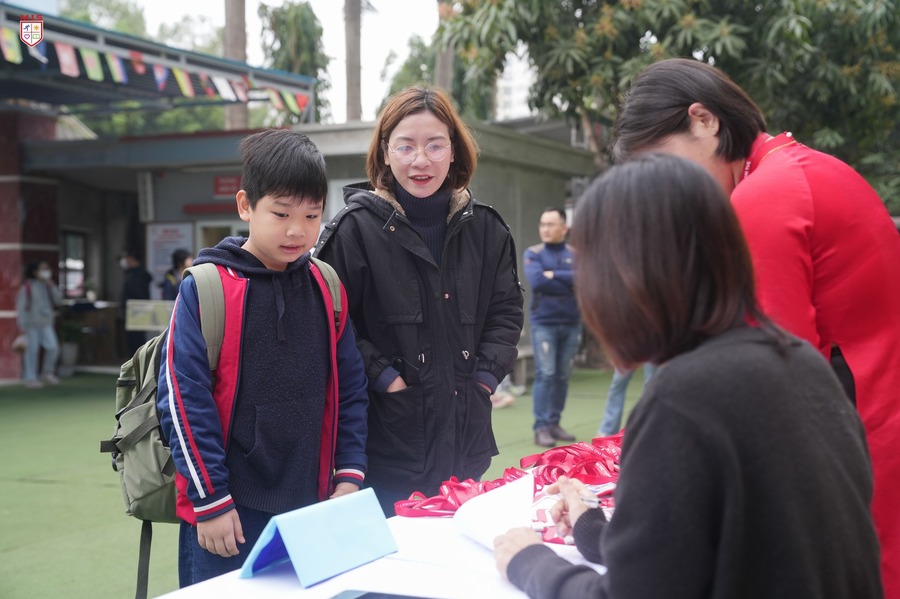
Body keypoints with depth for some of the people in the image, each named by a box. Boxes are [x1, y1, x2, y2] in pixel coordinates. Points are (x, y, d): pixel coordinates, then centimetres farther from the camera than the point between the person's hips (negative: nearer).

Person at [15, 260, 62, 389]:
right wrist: (22, 325, -12)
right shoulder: (27, 286, -6)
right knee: (32, 350, -2)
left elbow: (58, 301, 2)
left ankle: (47, 373, 14)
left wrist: (51, 286, -7)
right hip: (32, 324, -5)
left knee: (53, 347, -7)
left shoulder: (48, 286, 10)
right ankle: (31, 379, 7)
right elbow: (20, 306, -7)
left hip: (46, 324, 5)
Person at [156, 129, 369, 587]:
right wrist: (210, 501, -11)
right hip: (227, 515, -4)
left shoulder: (328, 289, 5)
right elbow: (185, 400, -10)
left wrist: (349, 475, 4)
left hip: (310, 505, 4)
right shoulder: (205, 289, -9)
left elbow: (349, 387, 10)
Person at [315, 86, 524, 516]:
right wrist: (381, 375, -14)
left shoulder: (484, 228, 7)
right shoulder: (356, 227, -8)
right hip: (388, 436, -4)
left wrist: (487, 371, 2)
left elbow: (507, 308, 14)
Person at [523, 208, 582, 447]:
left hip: (571, 324, 3)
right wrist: (569, 283, -10)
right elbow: (537, 282, -17)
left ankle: (554, 423, 16)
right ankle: (541, 427, -6)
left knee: (563, 376, 7)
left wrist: (553, 275, -12)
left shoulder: (575, 254, 7)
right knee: (545, 374, -8)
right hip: (544, 323, -3)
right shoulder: (533, 254, 0)